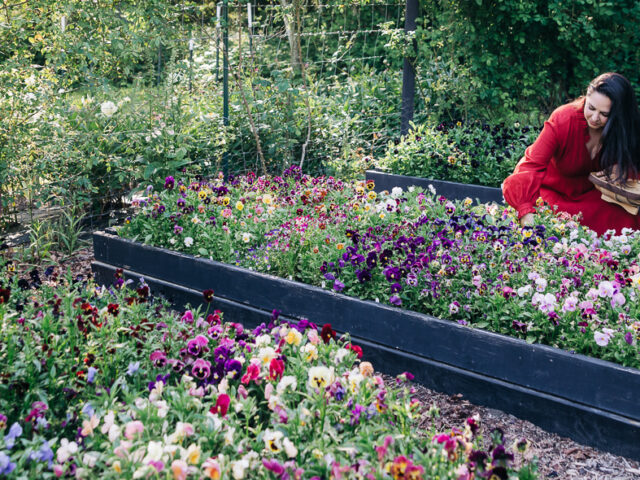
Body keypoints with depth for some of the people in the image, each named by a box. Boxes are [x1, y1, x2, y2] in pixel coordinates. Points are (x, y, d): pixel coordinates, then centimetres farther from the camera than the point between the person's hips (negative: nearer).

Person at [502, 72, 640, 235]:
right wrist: (526, 211, -45)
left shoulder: (624, 128, -13)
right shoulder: (561, 120, -24)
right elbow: (532, 164, -31)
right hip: (554, 190, -1)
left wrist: (623, 171, -26)